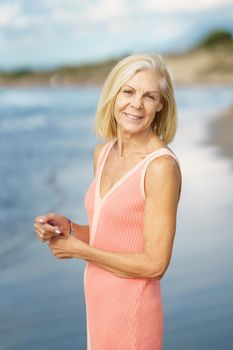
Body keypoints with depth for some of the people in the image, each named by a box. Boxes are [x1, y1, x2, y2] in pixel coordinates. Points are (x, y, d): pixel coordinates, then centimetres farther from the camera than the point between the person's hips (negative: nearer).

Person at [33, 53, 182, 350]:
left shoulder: (162, 166, -20)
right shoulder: (103, 152, 3)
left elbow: (154, 264, -19)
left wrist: (79, 250, -13)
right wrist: (67, 228, -5)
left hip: (132, 310, -7)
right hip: (99, 300, 7)